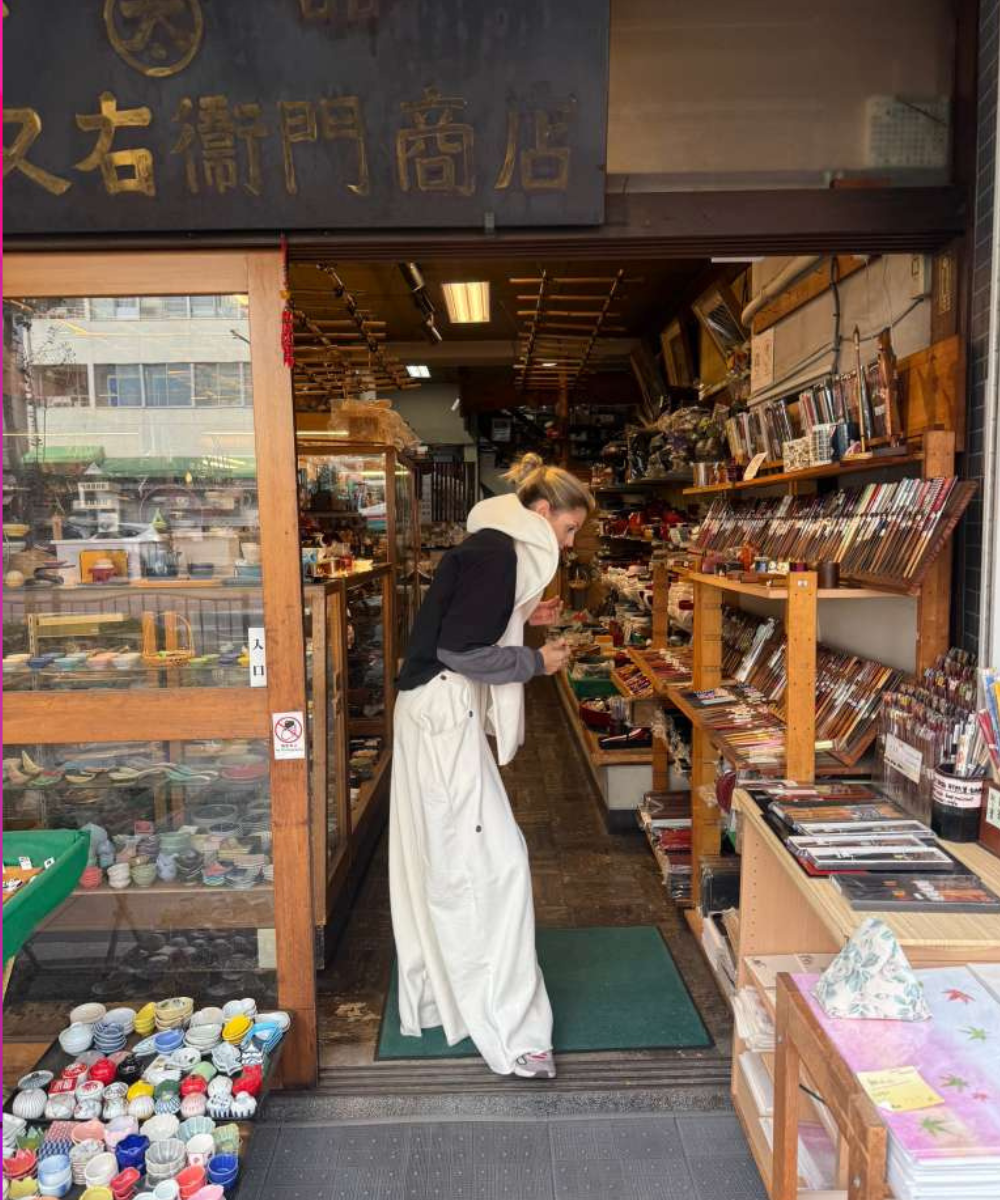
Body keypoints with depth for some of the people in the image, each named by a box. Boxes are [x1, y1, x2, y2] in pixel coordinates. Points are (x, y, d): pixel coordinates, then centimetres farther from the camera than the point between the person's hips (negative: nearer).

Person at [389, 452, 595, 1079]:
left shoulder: (491, 548, 14)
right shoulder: (497, 554, -16)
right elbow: (458, 650, -22)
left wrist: (523, 618, 12)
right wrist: (535, 662, -11)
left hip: (439, 714, 11)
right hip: (446, 718, -11)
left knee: (441, 862, 19)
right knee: (495, 860, -7)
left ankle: (435, 997, 35)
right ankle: (511, 1032, 3)